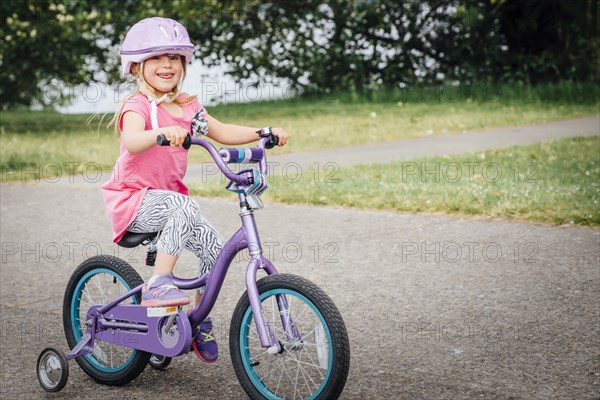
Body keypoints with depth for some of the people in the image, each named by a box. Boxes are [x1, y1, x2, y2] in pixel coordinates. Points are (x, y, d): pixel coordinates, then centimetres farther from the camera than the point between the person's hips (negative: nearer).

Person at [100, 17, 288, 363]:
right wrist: (162, 132, -56)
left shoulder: (186, 106, 8)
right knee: (185, 207, -36)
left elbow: (222, 132, 12)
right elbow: (132, 142, -35)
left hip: (169, 196, 7)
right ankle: (158, 284, -29)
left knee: (214, 246, -9)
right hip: (134, 199, -7)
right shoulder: (137, 107, -14)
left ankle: (200, 322, 9)